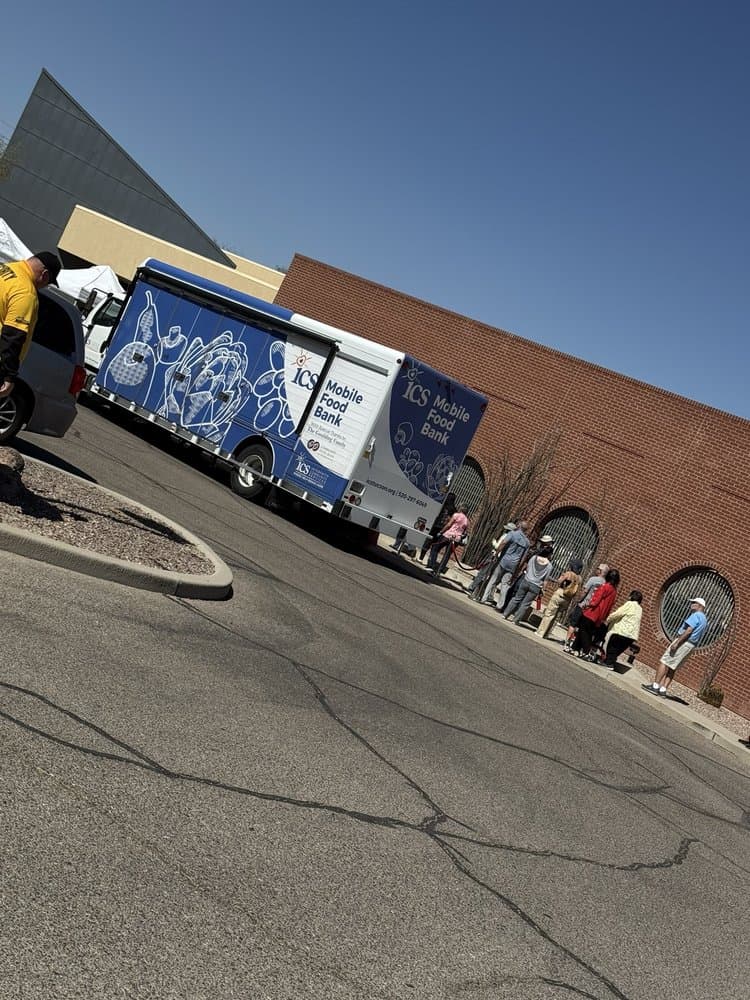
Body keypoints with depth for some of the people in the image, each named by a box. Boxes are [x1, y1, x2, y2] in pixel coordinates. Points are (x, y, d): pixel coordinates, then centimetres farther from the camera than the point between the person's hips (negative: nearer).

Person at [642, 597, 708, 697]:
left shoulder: (696, 615, -10)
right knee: (672, 668, 9)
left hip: (683, 642, -9)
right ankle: (662, 689, 4)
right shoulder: (704, 620, 21)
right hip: (691, 645, 9)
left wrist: (676, 643, -21)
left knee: (664, 662, -8)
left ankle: (655, 686, -12)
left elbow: (688, 631, -20)